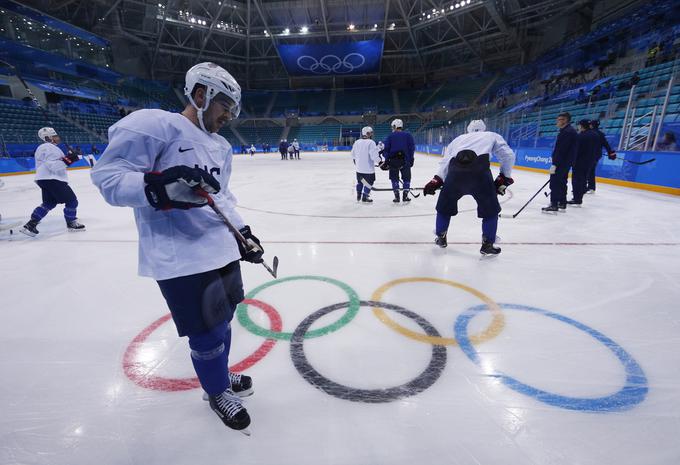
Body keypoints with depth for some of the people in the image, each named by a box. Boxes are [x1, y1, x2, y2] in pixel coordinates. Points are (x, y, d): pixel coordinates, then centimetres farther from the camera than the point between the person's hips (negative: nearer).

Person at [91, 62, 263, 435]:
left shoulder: (221, 146, 16)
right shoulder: (152, 124, -10)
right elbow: (108, 176, -14)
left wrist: (243, 233, 12)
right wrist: (160, 186, -32)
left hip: (222, 249, 8)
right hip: (180, 257, -8)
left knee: (222, 320, 20)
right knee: (208, 332, 4)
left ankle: (219, 375, 46)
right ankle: (217, 393, 32)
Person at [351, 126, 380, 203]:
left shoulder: (357, 142, 3)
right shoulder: (371, 143, -16)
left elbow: (353, 154, 13)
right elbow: (374, 156, -23)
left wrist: (355, 160, 31)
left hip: (359, 168, 6)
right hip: (368, 167, -6)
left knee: (360, 181, 22)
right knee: (369, 182, 8)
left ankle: (358, 196, 31)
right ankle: (365, 197, 9)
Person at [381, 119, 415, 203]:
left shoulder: (390, 136, 4)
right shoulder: (408, 135, 5)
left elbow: (386, 149, 1)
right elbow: (412, 148, 1)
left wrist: (386, 161, 5)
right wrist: (411, 159, 5)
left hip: (393, 160, 0)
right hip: (405, 160, 0)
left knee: (394, 178, 10)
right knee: (406, 178, 12)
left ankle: (397, 196, 6)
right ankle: (405, 196, 9)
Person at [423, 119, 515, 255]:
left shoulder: (458, 138, 35)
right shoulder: (492, 136, 30)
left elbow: (445, 161, 21)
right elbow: (508, 155, 19)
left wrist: (436, 181, 16)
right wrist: (504, 178, 26)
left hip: (455, 172, 3)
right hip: (480, 172, -2)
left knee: (445, 205, 25)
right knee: (490, 210, 17)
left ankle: (441, 238, 37)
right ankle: (487, 244, 20)